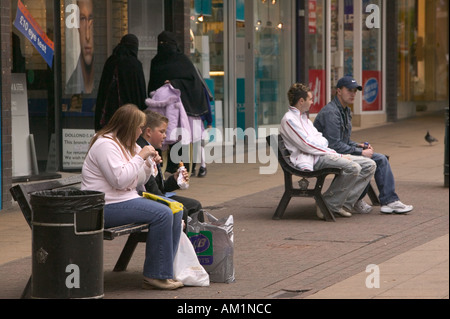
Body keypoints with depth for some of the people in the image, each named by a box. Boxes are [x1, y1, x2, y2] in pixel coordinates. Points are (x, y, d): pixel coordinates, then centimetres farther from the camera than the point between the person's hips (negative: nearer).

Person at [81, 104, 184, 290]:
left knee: (175, 212, -2)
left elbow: (137, 183, 22)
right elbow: (119, 180, -24)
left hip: (126, 199, 10)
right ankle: (156, 275, -19)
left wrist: (149, 163, 6)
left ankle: (165, 270, -2)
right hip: (107, 207, -10)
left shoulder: (126, 145, 20)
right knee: (162, 214, -24)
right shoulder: (105, 144, -12)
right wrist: (140, 156, -15)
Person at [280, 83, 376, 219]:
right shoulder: (289, 119, -7)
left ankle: (345, 204, -6)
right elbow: (307, 145, -15)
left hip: (324, 154, 10)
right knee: (353, 167, -31)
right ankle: (328, 205, -19)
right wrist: (337, 155, -13)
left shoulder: (303, 117, 26)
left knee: (369, 165, -1)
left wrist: (336, 154, 7)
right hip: (312, 160, -10)